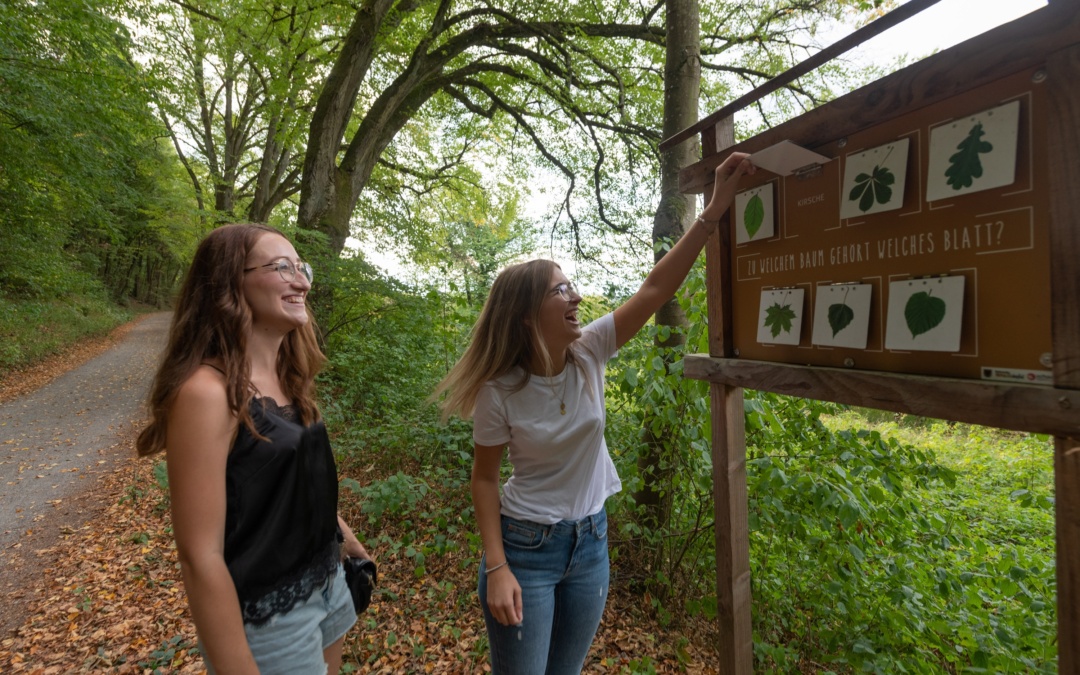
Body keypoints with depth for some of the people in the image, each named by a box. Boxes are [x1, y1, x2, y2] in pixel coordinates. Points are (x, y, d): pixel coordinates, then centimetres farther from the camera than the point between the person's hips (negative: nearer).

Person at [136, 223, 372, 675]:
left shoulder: (286, 379, 0)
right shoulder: (208, 390, -24)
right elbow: (200, 557, -23)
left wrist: (351, 544, 18)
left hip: (327, 583, 8)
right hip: (267, 619, -7)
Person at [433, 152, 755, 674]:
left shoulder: (590, 352, -11)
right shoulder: (500, 390, -18)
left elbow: (655, 290, -16)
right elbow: (484, 477, -9)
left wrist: (714, 210, -20)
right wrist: (496, 569, -14)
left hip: (591, 539, 4)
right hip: (525, 545, -4)